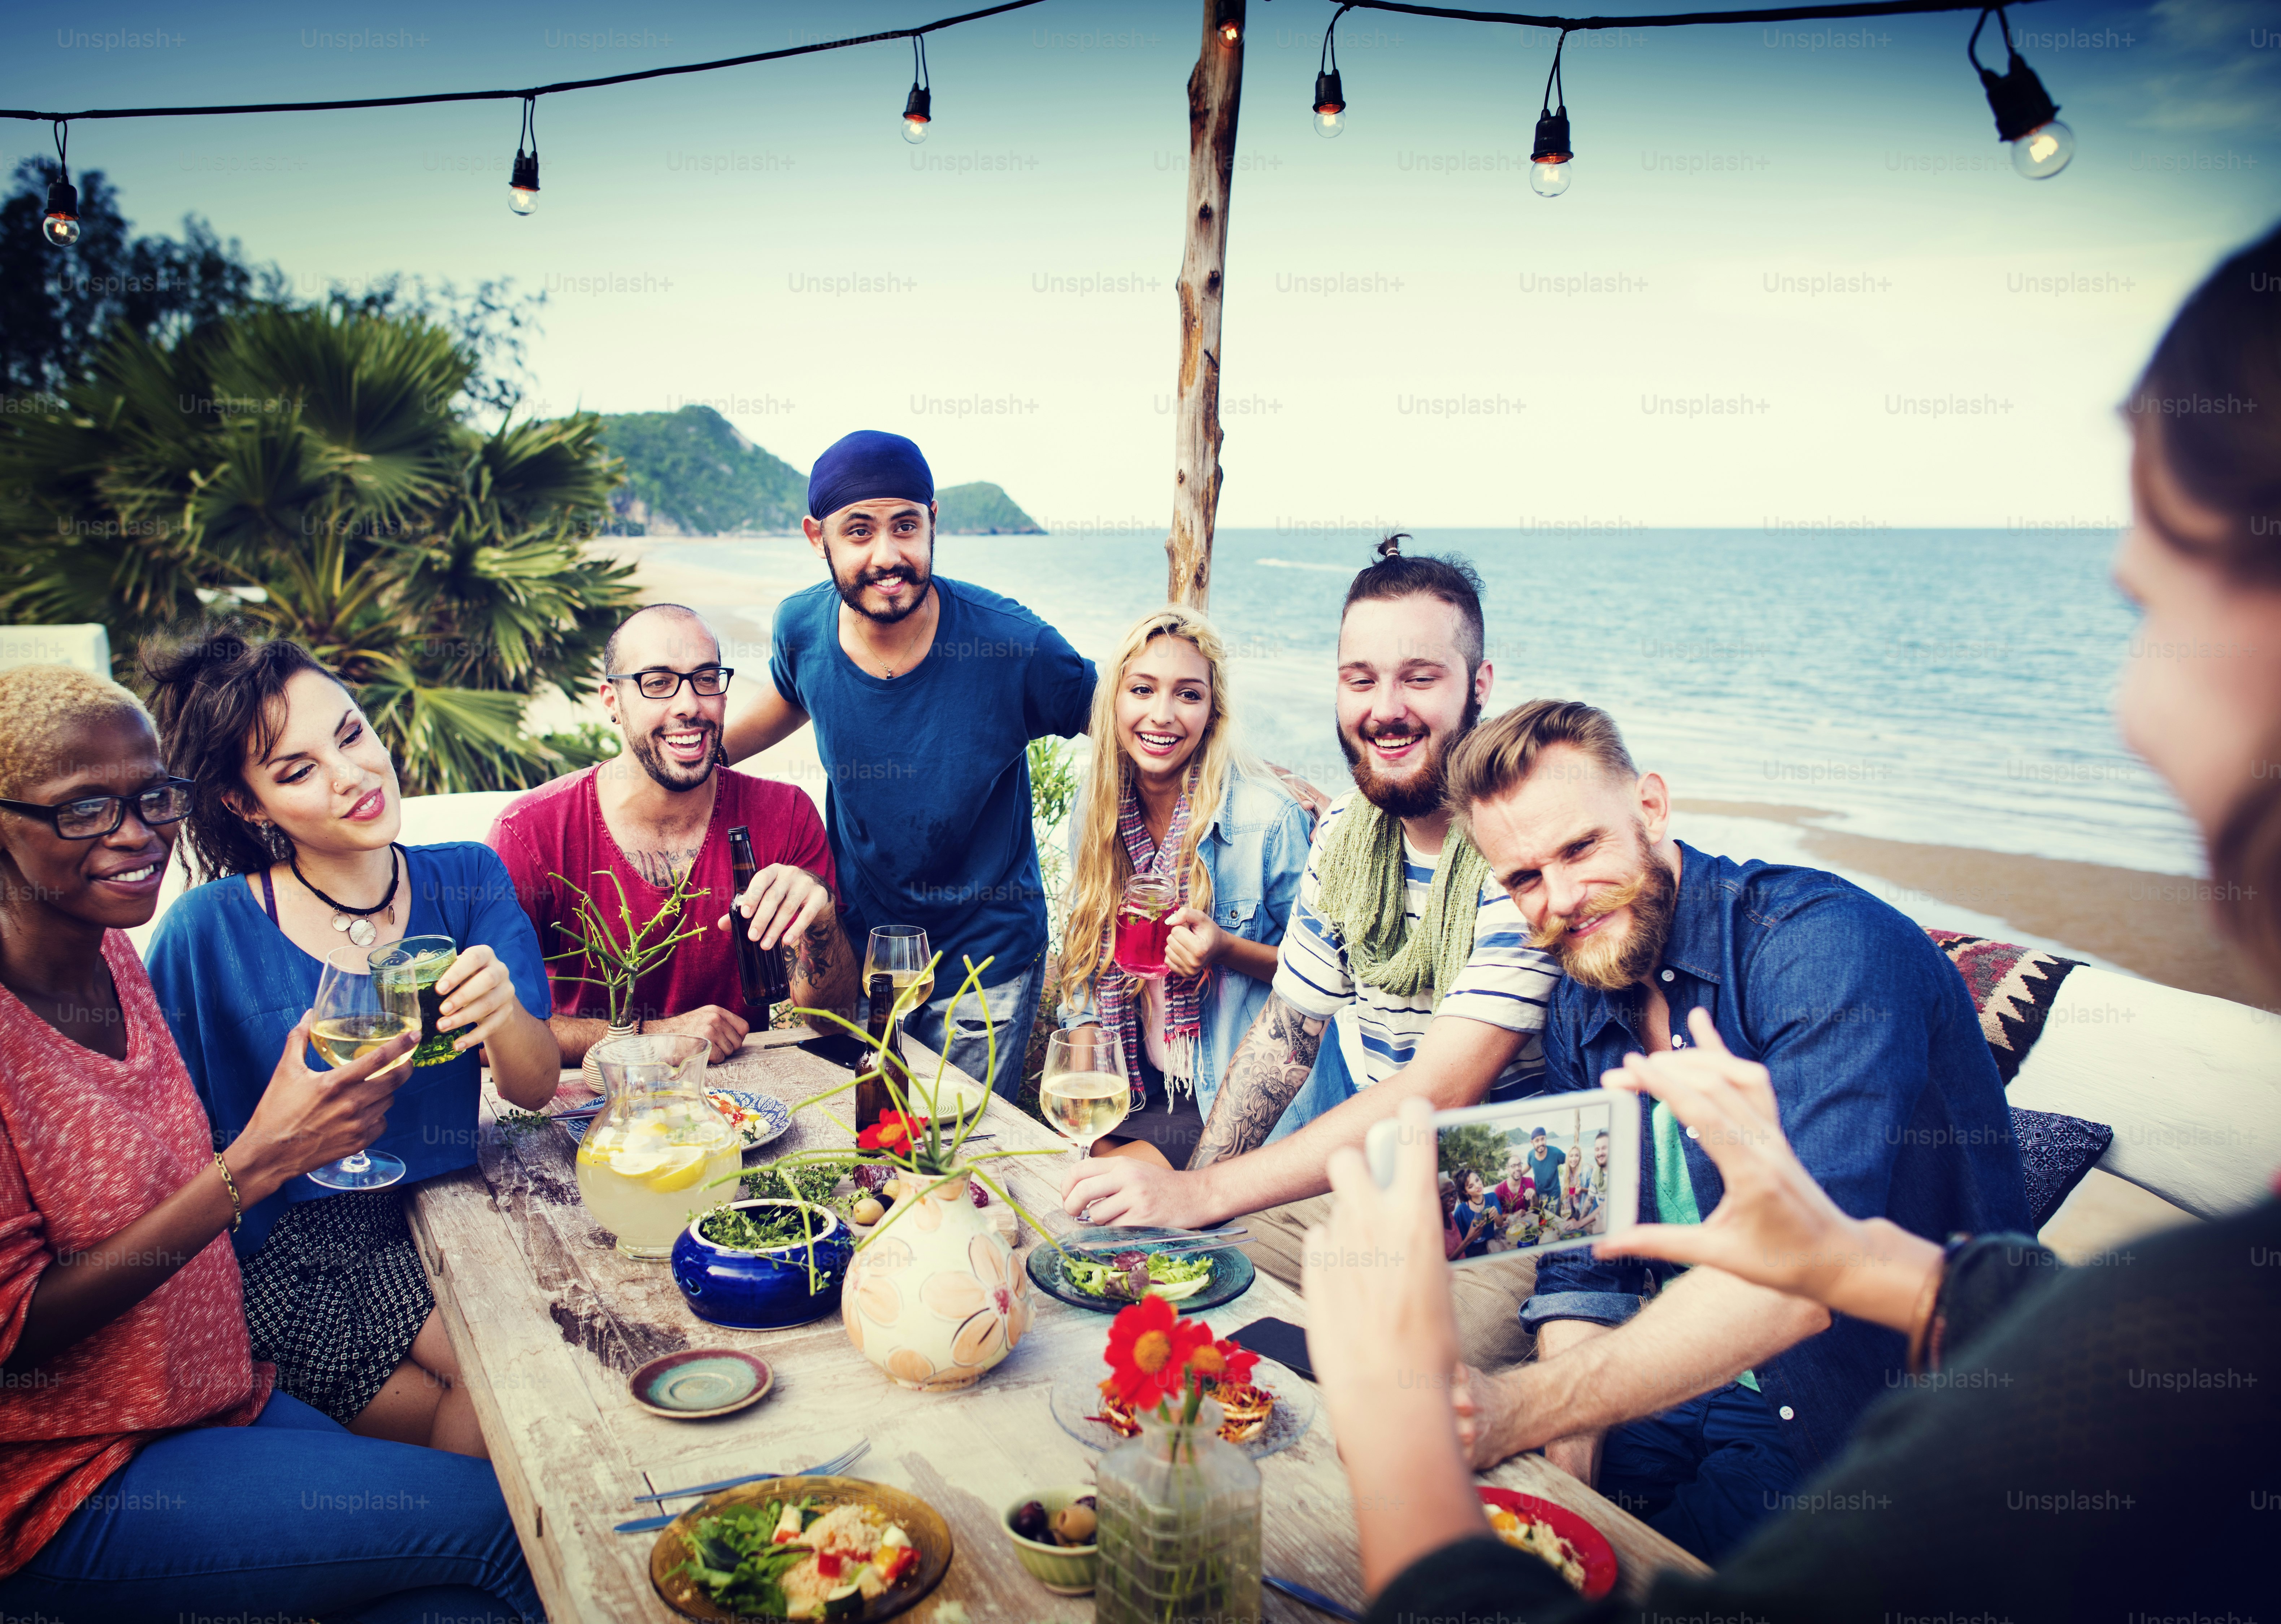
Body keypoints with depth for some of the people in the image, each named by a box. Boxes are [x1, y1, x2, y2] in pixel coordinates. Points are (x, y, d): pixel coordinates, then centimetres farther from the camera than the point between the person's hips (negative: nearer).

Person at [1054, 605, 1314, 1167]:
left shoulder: (1270, 819, -16)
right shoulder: (1094, 814, 1)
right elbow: (1083, 962, 11)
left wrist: (1227, 949, -24)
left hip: (1224, 1102, -4)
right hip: (1129, 1088, 5)